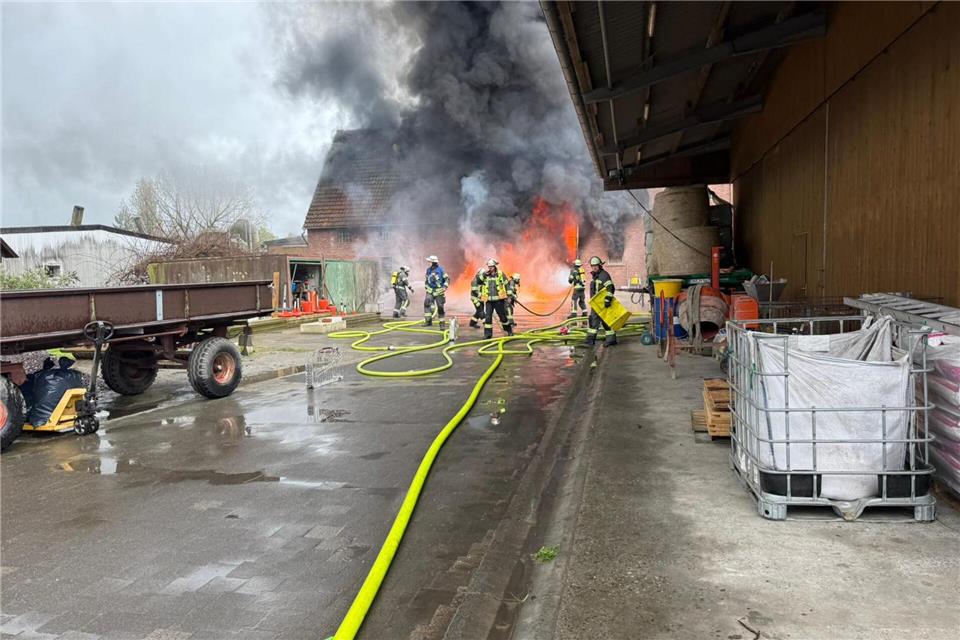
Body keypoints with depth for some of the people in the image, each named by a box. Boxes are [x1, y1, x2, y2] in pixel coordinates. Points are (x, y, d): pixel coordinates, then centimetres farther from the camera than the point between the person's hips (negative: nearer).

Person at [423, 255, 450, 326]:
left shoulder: (440, 270, -7)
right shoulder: (428, 270, 7)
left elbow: (447, 278, -2)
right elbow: (426, 279, 22)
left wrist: (445, 286, -12)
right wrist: (426, 286, 12)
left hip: (439, 291, -3)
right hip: (430, 291, 3)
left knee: (440, 306, 1)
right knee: (426, 303, -19)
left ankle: (442, 322, 16)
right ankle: (428, 321, -17)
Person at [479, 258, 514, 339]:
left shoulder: (500, 274, -3)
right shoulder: (485, 275, 2)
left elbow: (508, 283, 6)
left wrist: (509, 293, 4)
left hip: (499, 300, -1)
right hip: (488, 300, 1)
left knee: (503, 315, 9)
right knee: (487, 317, -4)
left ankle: (509, 330, 28)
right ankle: (487, 334, 3)